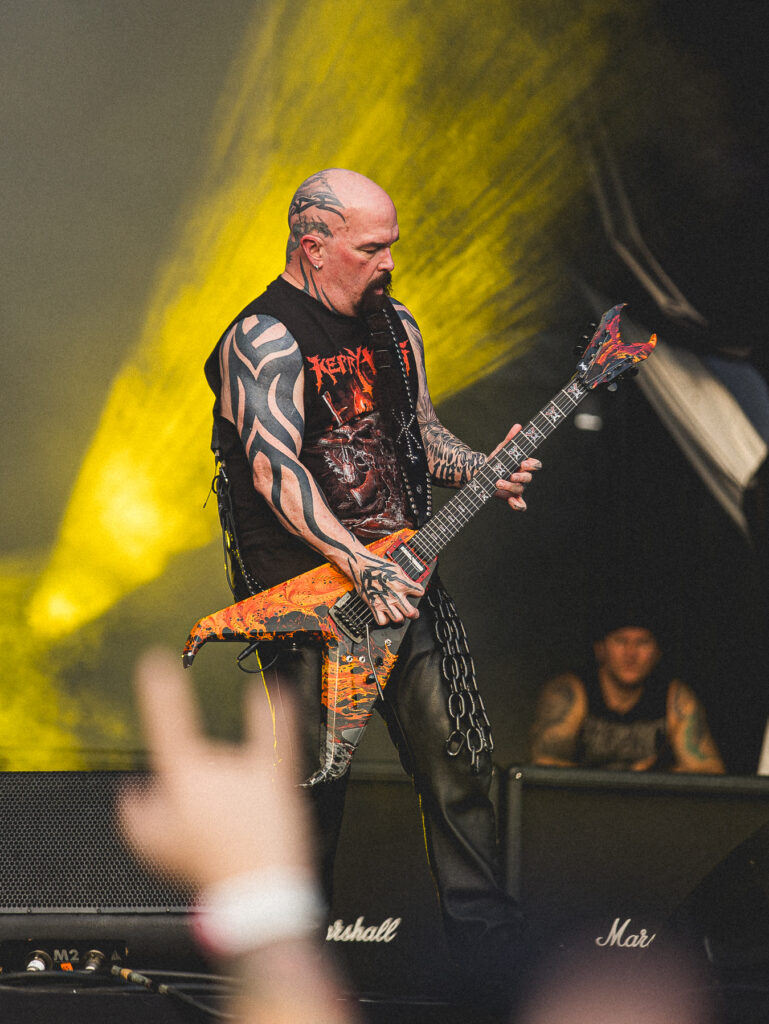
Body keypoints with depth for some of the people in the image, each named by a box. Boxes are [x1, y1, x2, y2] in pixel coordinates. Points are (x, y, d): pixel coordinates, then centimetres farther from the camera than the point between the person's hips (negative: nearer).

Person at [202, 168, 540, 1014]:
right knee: (313, 775, -4)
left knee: (454, 753, 0)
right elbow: (275, 471, -23)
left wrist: (478, 469, 2)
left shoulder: (394, 327, 13)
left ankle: (484, 939, 11)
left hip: (400, 571, 6)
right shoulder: (264, 340, -12)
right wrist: (361, 569, -31)